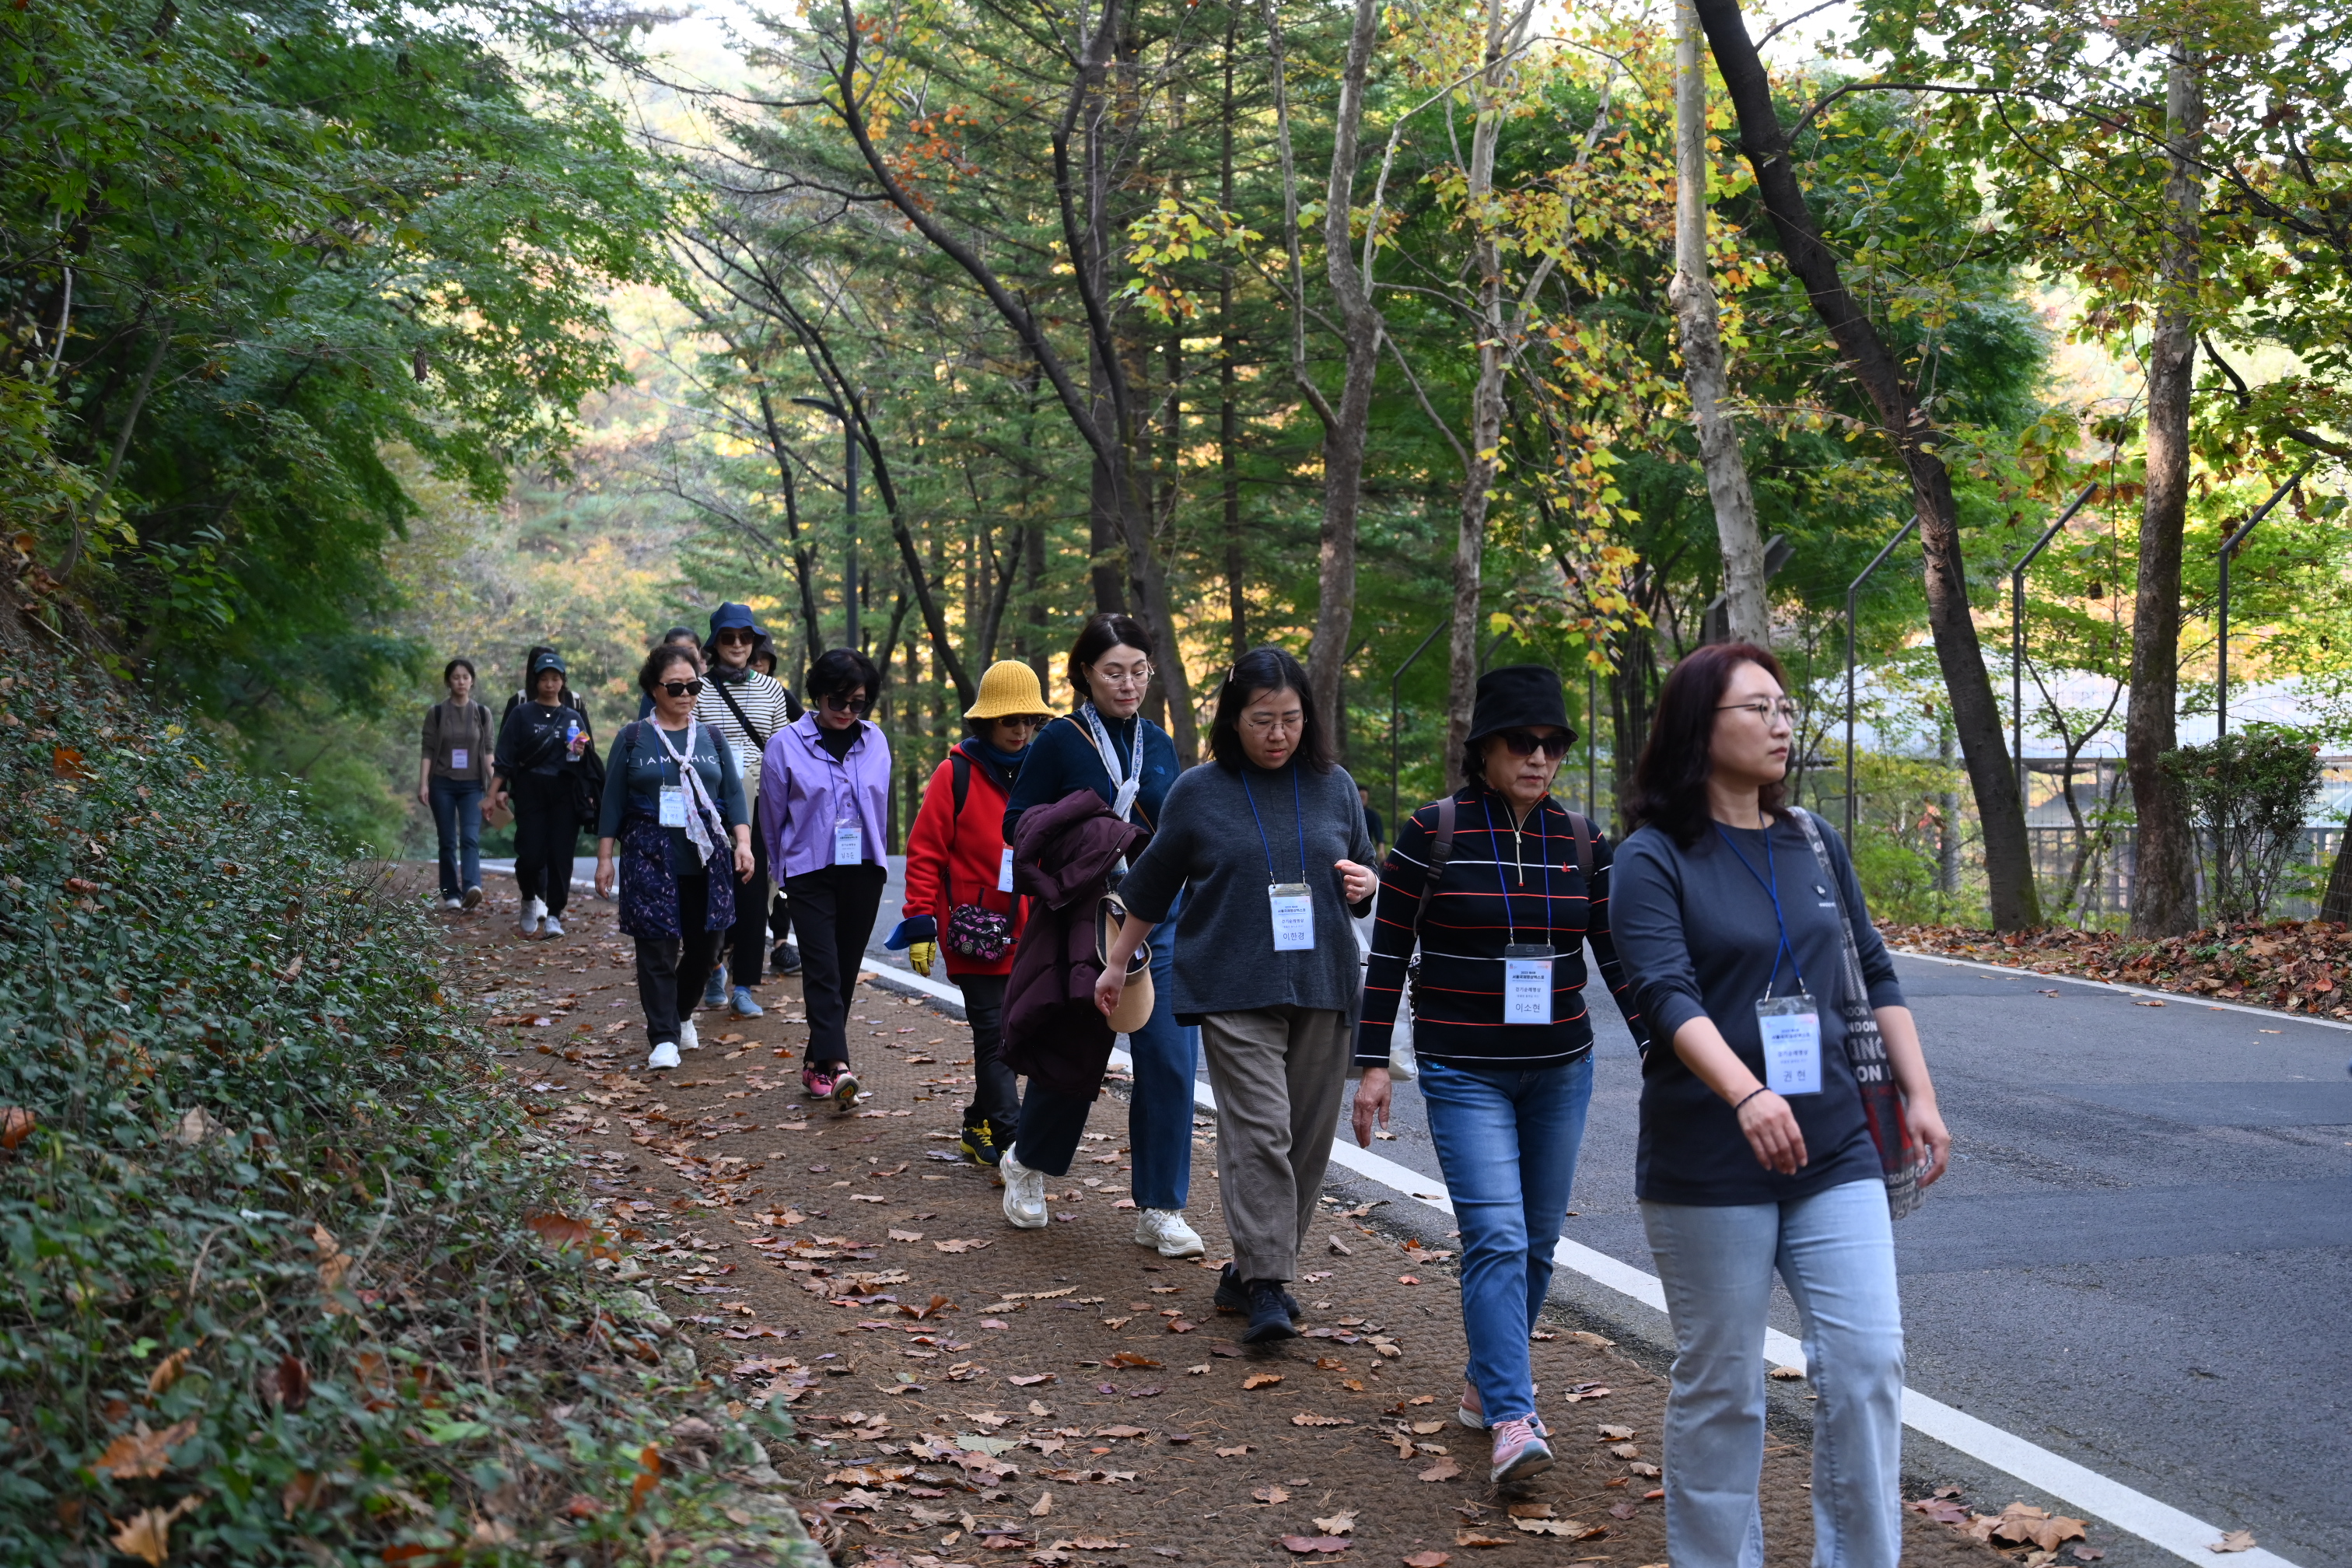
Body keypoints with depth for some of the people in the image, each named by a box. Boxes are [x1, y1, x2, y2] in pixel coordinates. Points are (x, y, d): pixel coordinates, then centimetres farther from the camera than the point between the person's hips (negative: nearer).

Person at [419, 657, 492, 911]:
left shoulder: (482, 714, 7)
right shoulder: (436, 713, 4)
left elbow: (487, 751, 7)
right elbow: (428, 751, 2)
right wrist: (423, 783, -6)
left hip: (472, 785, 0)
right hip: (442, 784, 0)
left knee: (470, 837, -17)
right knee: (447, 841, 2)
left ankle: (472, 887, -33)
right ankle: (451, 894, 8)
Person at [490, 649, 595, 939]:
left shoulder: (573, 717, 12)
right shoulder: (521, 714, 6)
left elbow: (587, 755, 14)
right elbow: (506, 755, 3)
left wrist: (582, 752, -9)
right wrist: (498, 790, -5)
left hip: (565, 794, 1)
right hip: (530, 792, -1)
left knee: (560, 855, -4)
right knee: (531, 854, -8)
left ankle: (553, 915, 3)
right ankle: (530, 901, 19)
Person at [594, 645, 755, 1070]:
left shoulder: (711, 738, 11)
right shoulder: (633, 739, 5)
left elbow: (733, 794, 9)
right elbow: (613, 801, 5)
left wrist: (743, 842, -5)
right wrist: (605, 858, 1)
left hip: (707, 858, 3)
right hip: (651, 858, -3)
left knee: (706, 943, 5)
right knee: (657, 947, -7)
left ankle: (681, 1012, 31)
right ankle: (663, 1039, -3)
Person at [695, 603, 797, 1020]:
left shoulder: (771, 689, 8)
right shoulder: (700, 690, 1)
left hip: (758, 801, 2)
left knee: (753, 892, -1)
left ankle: (743, 987, 5)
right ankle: (715, 965, 25)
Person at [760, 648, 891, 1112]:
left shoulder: (875, 743, 6)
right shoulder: (786, 744, -3)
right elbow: (772, 817, 6)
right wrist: (782, 874, 13)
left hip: (863, 870, 4)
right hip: (810, 870, -4)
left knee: (845, 970, 7)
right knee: (822, 967, -14)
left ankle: (816, 1063, 17)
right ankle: (837, 1066, -25)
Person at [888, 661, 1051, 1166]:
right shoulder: (955, 776, -5)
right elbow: (924, 853, -5)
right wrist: (921, 925, -10)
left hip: (1030, 935, 5)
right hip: (976, 935, -5)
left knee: (1008, 1036, 11)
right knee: (993, 1037, -6)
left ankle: (980, 1129, 26)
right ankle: (1011, 1143, -10)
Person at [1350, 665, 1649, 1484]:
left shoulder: (1580, 842, 4)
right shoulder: (1433, 833, -7)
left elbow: (1618, 955, 7)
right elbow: (1387, 954, -3)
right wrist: (1372, 1063, -5)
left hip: (1561, 1069, 4)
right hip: (1463, 1071, -4)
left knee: (1537, 1240, 10)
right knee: (1496, 1238, -15)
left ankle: (1485, 1381, 28)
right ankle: (1512, 1421, -19)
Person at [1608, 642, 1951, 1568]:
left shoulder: (1815, 846, 10)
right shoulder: (1654, 860, -7)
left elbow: (1873, 977, 17)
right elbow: (1669, 995, -20)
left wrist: (1919, 1094, 9)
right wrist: (1747, 1094, -35)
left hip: (1834, 1148, 4)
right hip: (1708, 1167, -4)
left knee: (1869, 1362, -1)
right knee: (1719, 1385, 4)